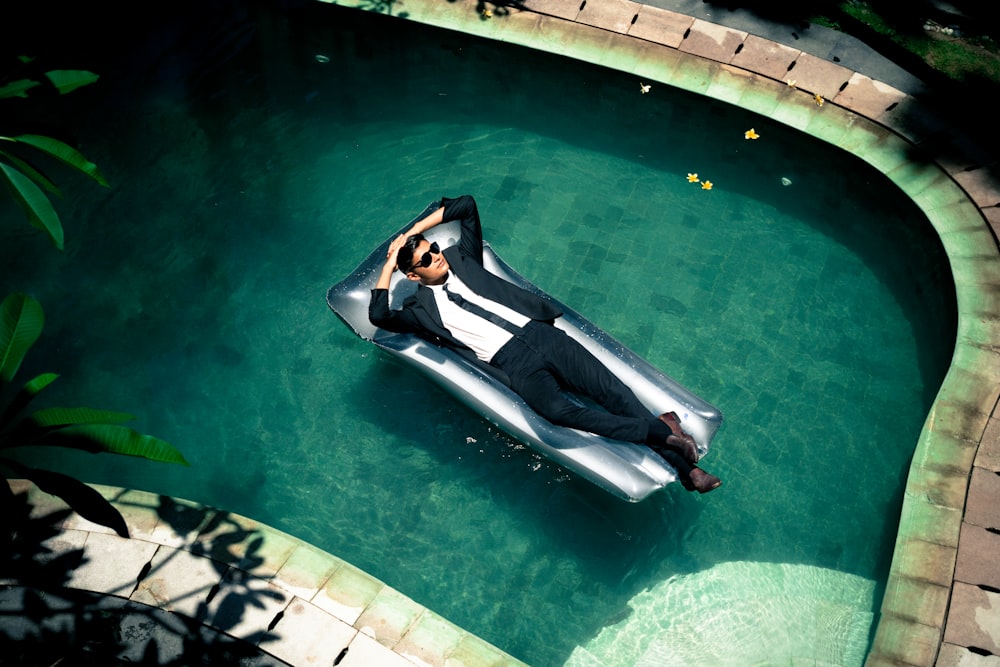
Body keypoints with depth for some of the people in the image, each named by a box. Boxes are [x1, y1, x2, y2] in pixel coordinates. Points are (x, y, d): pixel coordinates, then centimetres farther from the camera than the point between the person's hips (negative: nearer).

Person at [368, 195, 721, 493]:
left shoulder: (461, 259, 20)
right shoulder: (420, 308, 10)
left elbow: (467, 205, 25)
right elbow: (378, 316, -6)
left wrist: (412, 231, 20)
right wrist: (389, 264, 6)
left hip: (539, 332, 4)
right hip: (512, 363, -4)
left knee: (610, 388, -12)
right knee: (559, 410, -34)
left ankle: (683, 466, -14)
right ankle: (660, 429, -31)